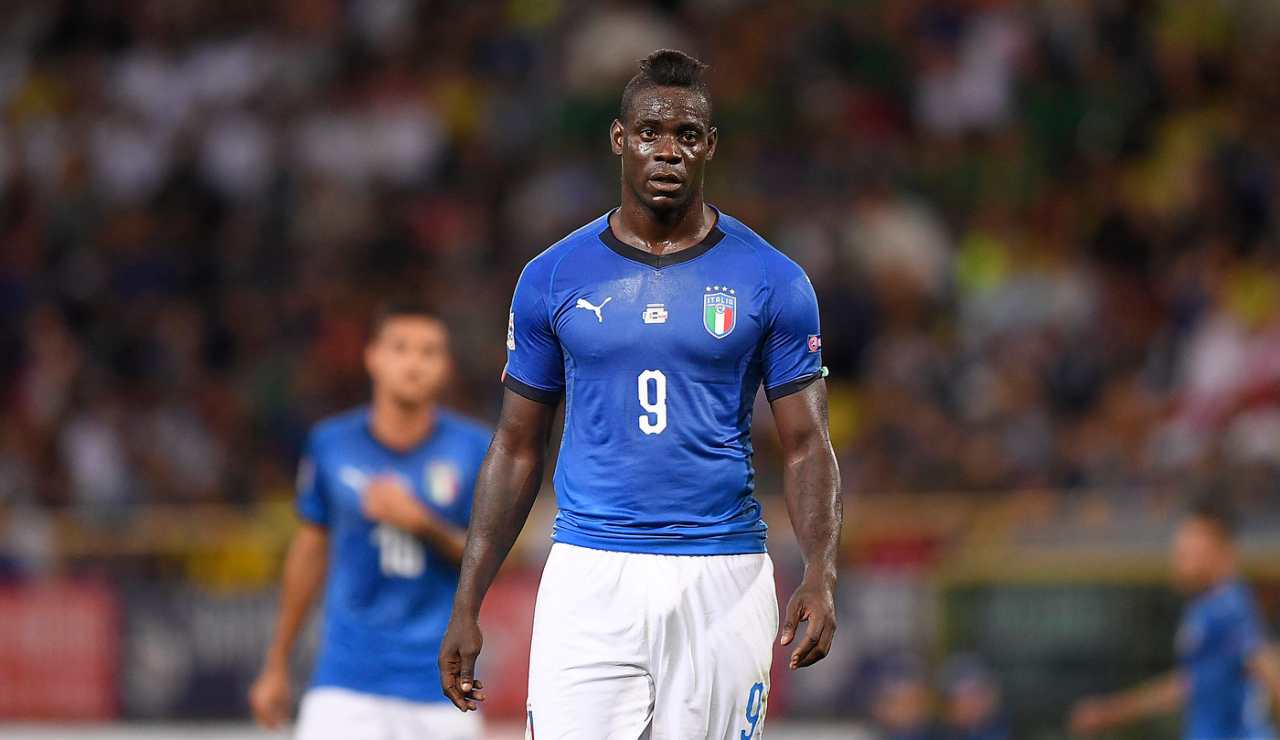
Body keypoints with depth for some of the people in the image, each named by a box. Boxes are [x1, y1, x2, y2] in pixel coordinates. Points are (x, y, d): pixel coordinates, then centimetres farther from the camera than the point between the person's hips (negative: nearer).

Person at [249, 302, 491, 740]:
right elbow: (311, 548, 12)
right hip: (347, 681, 0)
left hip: (438, 683, 0)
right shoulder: (332, 445, 1)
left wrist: (423, 525, -18)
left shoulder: (474, 449, -2)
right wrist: (276, 666, 17)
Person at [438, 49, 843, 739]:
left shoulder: (772, 281, 3)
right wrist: (466, 606, 5)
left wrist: (820, 573, -16)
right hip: (589, 579, 0)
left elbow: (806, 445, 2)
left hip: (722, 580, 0)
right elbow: (517, 449, 11)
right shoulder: (552, 278, 6)